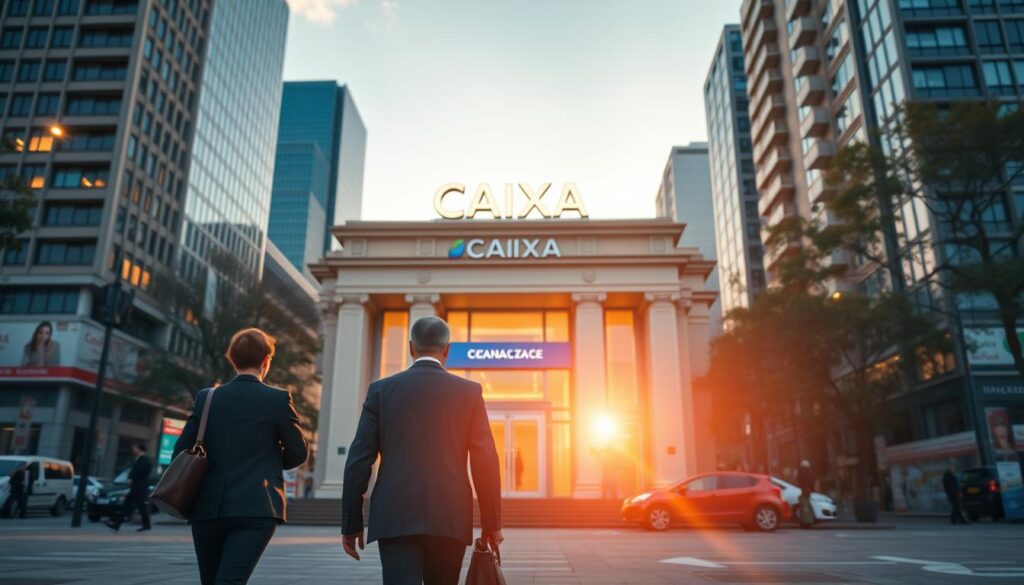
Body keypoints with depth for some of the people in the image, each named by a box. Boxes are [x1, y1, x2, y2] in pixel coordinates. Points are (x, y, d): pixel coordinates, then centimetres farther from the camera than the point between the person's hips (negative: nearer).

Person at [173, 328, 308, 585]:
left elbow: (181, 452, 6)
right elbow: (298, 452, 2)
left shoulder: (206, 398, 5)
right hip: (256, 509, -4)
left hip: (208, 509, 4)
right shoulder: (278, 399, -3)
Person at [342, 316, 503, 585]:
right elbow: (485, 461, -1)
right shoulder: (469, 392, 2)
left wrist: (351, 523, 8)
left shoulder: (381, 389, 3)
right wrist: (491, 522, 7)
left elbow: (359, 459, 1)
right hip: (450, 518, 1)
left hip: (396, 517, -1)